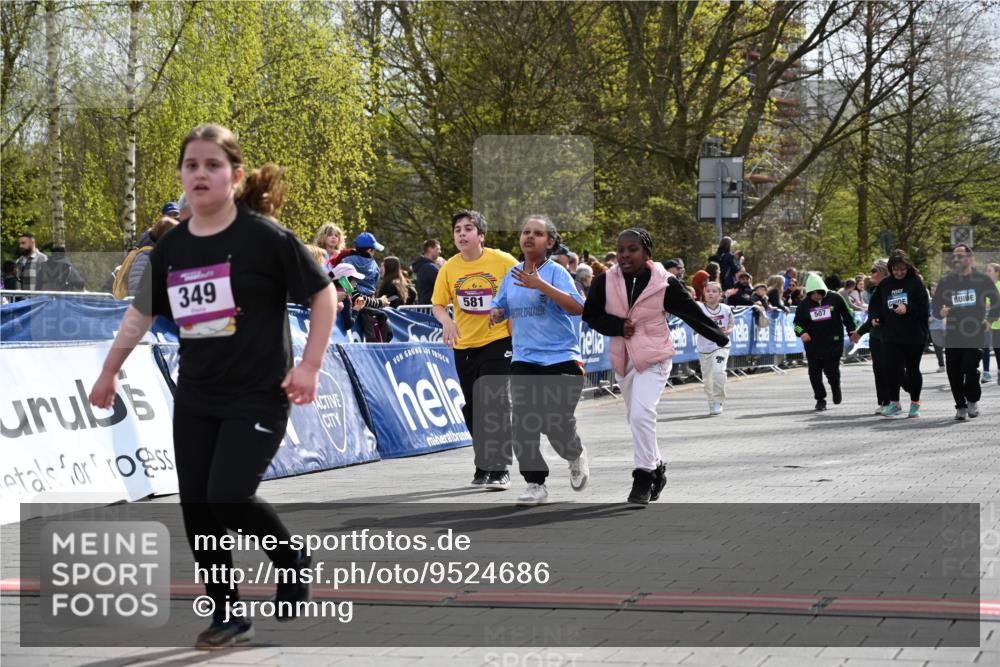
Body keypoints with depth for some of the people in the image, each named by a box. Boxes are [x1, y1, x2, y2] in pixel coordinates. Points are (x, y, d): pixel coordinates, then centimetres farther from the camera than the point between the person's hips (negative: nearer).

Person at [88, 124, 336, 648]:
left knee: (229, 496, -17)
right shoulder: (171, 249, 3)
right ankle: (227, 616, 19)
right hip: (195, 399, 6)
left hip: (258, 395, -6)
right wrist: (108, 374, 21)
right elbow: (140, 314, 17)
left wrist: (310, 365, -12)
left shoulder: (265, 237, -12)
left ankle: (293, 561, 12)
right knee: (195, 506, 4)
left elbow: (323, 293, -6)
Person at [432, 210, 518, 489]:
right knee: (473, 408, 12)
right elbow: (438, 304, 2)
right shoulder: (449, 268, -2)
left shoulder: (503, 262, -10)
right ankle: (483, 466, 26)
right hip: (464, 345, 4)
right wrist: (446, 321, -19)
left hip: (498, 341, -4)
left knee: (495, 404, -13)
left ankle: (500, 469, -9)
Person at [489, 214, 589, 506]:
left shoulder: (556, 272, -8)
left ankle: (576, 455, 27)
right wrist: (496, 313, -2)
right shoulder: (512, 275, 9)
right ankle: (535, 484, 4)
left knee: (557, 423, -7)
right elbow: (500, 307, 23)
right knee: (523, 423, -6)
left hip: (561, 359, -4)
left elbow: (577, 307, -22)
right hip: (524, 360, 4)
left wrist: (541, 285, -29)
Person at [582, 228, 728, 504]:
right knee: (635, 418, 15)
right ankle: (656, 467, 35)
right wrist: (618, 326, -13)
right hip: (623, 359, 5)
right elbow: (590, 314, 4)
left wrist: (720, 338, 12)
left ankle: (644, 476, -11)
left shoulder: (665, 283, -11)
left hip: (654, 358, -5)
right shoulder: (605, 282, -4)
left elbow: (692, 313, 0)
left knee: (641, 413, -21)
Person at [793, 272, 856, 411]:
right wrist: (801, 332, -12)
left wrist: (851, 330, 8)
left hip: (833, 343, -2)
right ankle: (820, 399, 16)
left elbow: (846, 314, 9)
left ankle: (836, 389, 26)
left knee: (831, 370, -6)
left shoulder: (834, 298, -2)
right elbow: (797, 322, 8)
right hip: (813, 344, 2)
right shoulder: (804, 305, 1)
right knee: (814, 373, 3)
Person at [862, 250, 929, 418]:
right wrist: (874, 317, -3)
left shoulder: (916, 282, -4)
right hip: (891, 335, 3)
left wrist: (908, 309, -22)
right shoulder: (884, 284, 7)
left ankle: (915, 404, 17)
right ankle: (894, 403, 9)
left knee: (912, 369, 6)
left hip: (914, 335, -3)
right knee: (893, 368, -1)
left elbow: (924, 305, -9)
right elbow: (874, 303, 14)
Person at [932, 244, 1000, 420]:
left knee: (970, 369, -14)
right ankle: (960, 406, 17)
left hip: (975, 333, -3)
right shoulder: (946, 281, 8)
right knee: (954, 372, 2)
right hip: (952, 335, 3)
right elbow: (935, 304, 11)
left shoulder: (982, 280, 2)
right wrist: (940, 312, -11)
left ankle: (972, 400, 11)